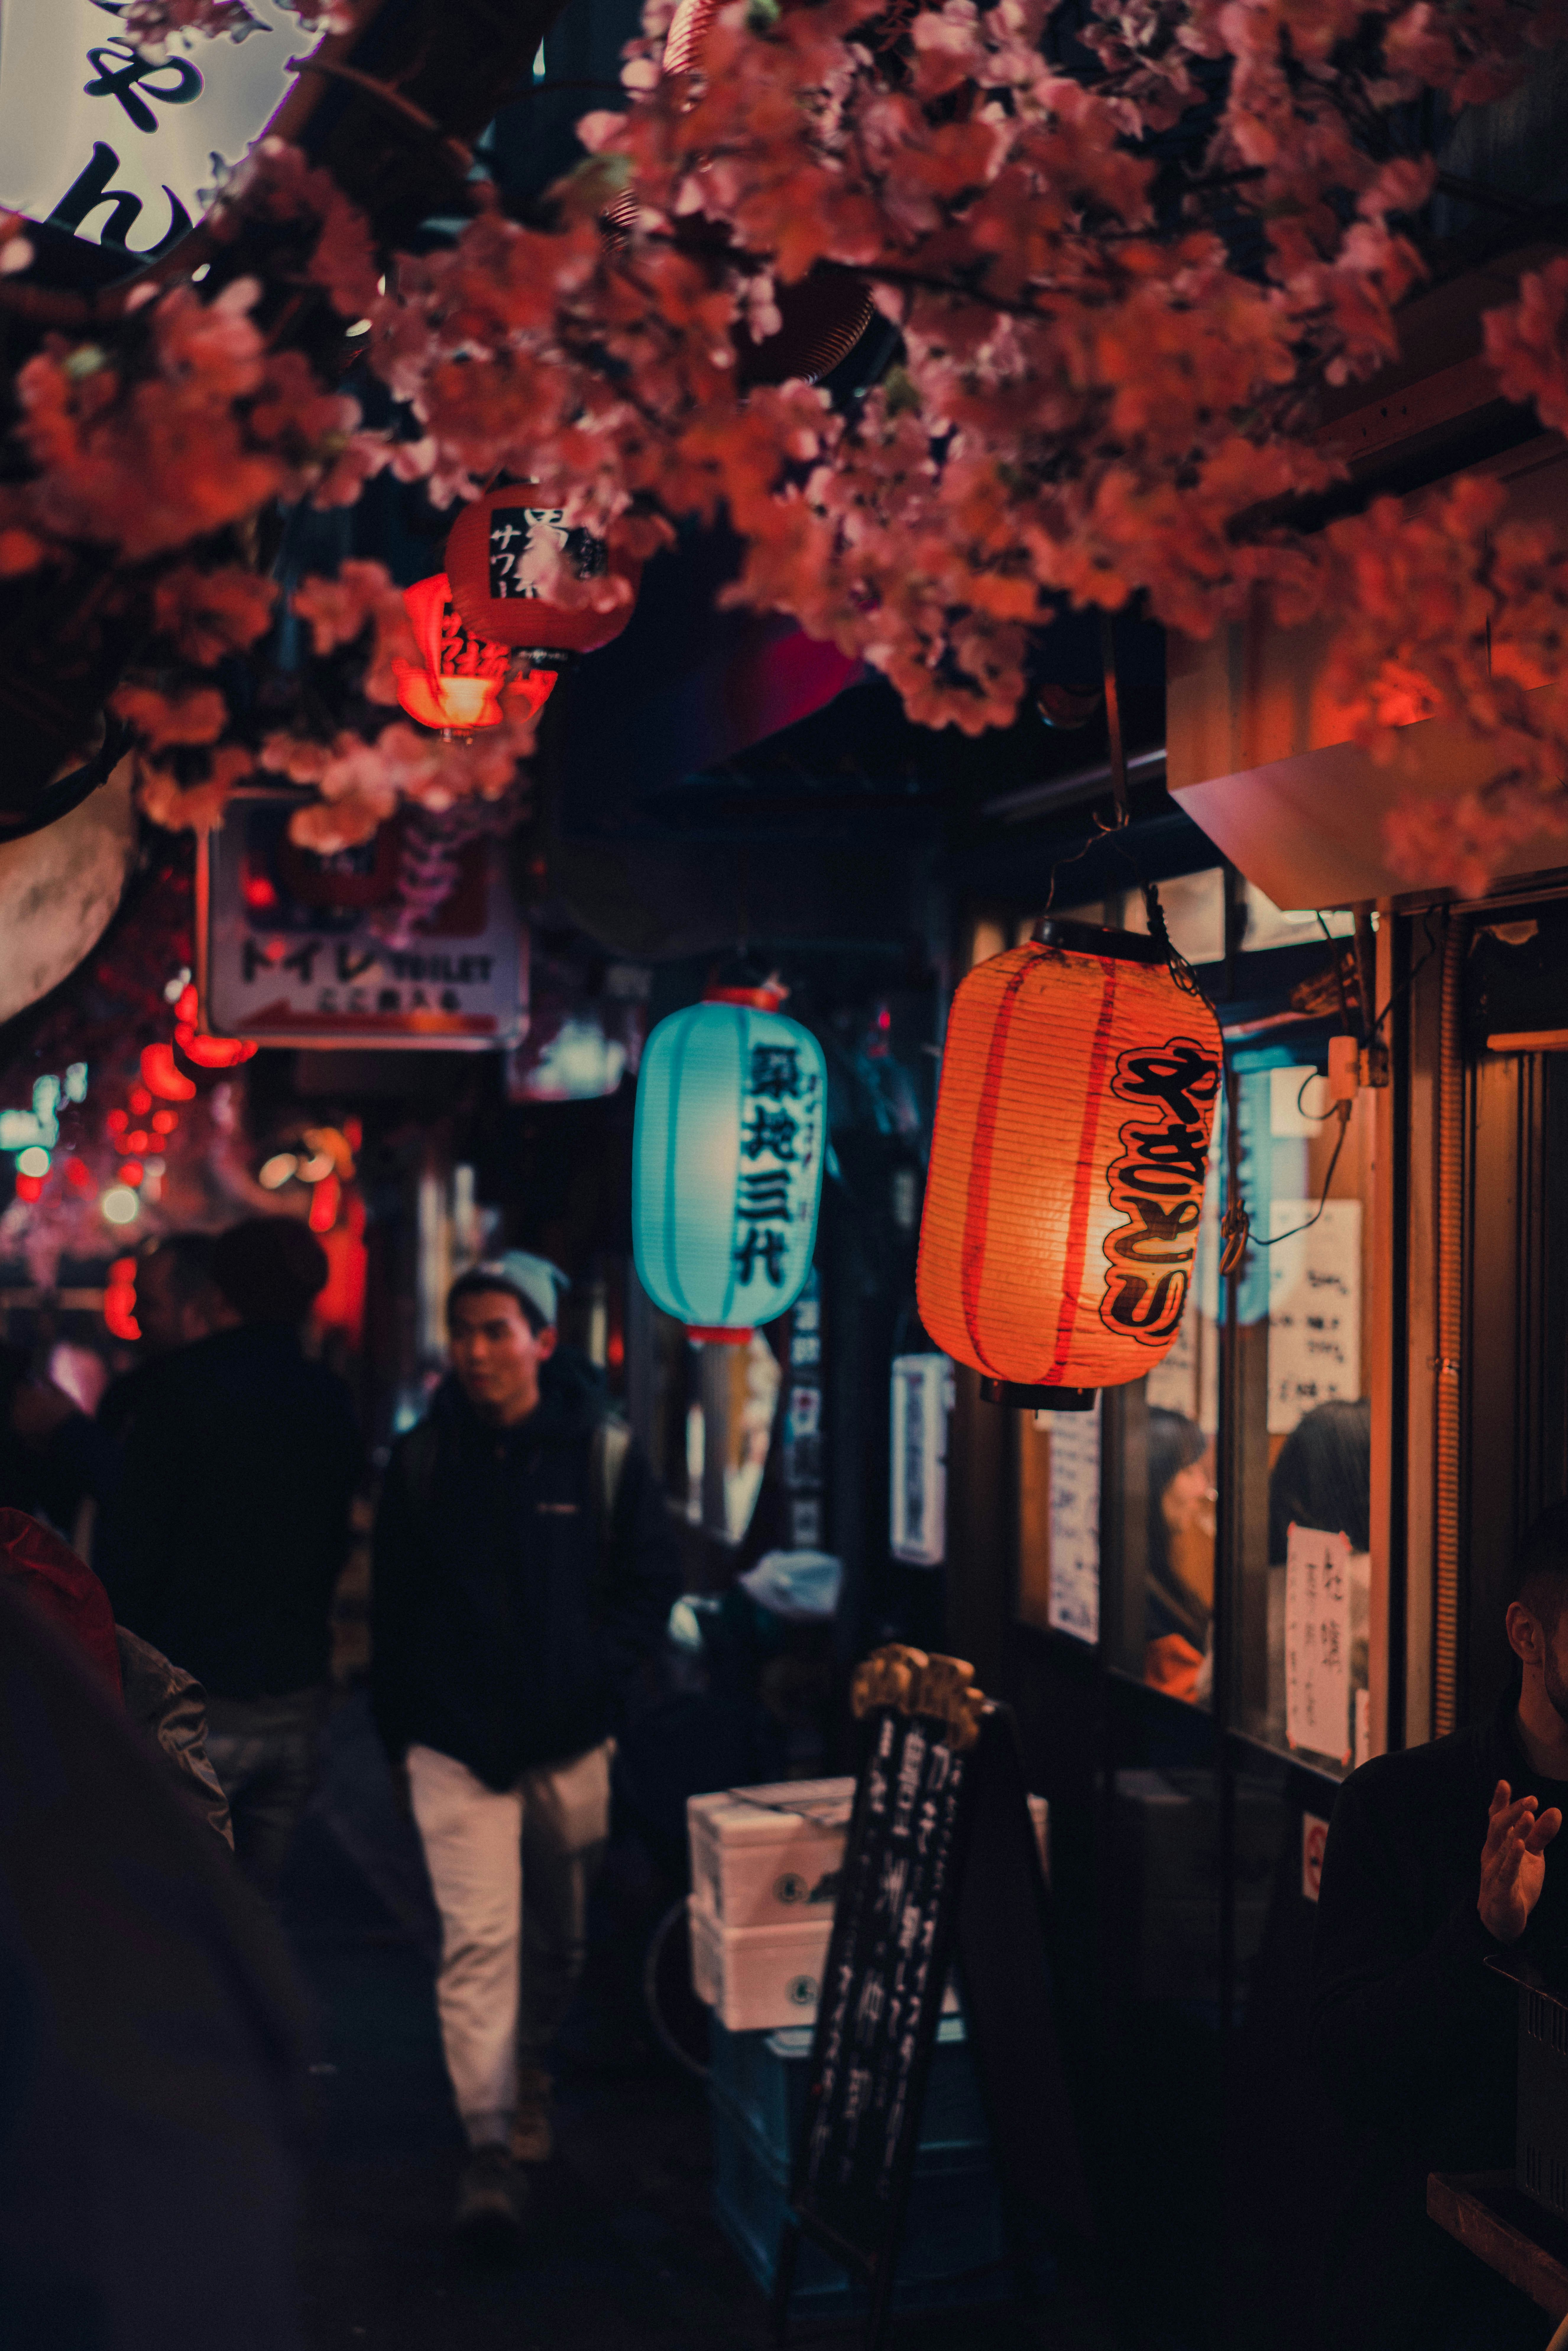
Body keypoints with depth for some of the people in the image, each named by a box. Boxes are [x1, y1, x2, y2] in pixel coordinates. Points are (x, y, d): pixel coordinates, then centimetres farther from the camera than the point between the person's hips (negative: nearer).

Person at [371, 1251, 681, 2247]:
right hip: (456, 1744, -1)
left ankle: (530, 2074, 42)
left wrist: (595, 1677, -11)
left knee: (559, 1939, 16)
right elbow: (393, 1602, 7)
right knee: (478, 1939, -12)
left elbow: (653, 1583, 1)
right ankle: (491, 2146, -8)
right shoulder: (423, 1462, 0)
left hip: (569, 1743, 1)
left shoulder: (604, 1454, -3)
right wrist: (398, 1729, 6)